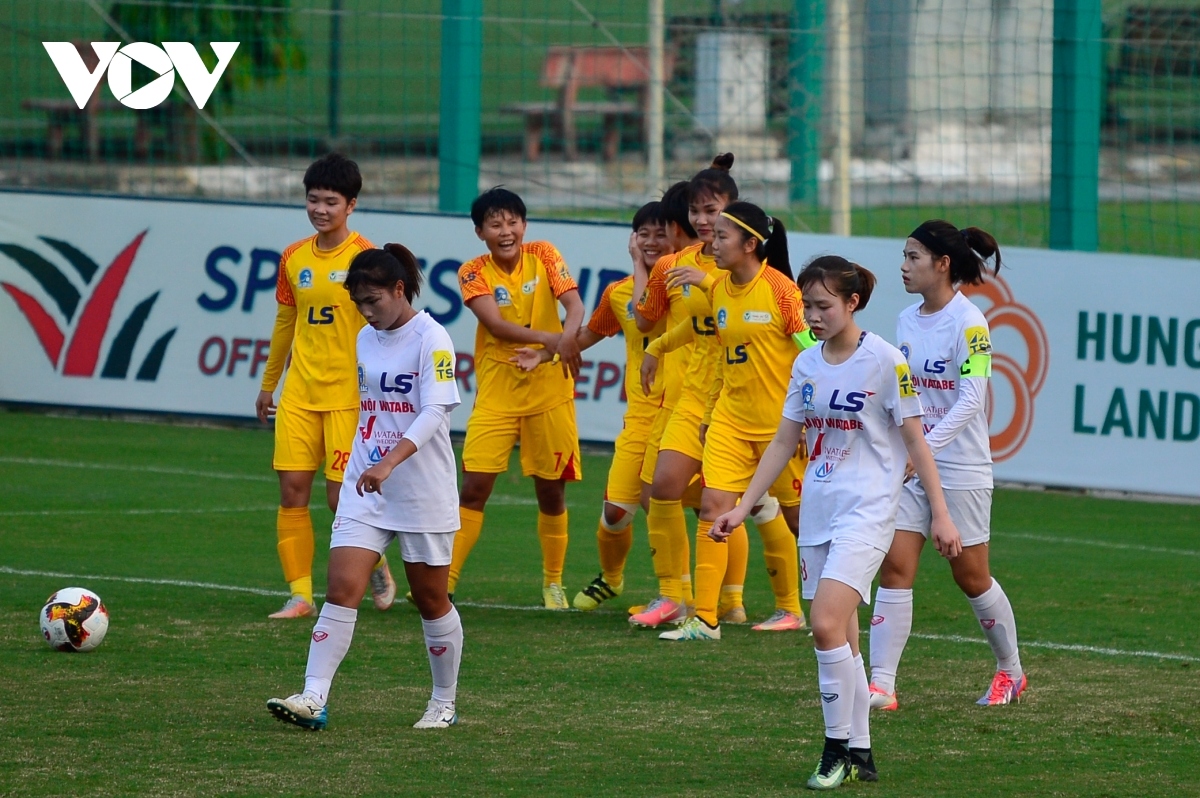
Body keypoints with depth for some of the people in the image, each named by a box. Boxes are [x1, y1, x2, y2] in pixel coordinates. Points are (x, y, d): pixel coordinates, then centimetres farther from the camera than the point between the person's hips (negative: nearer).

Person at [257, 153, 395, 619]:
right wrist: (268, 385, 24)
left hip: (348, 395, -5)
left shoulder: (364, 258, -8)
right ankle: (300, 595, 3)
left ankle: (376, 564, 21)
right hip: (299, 396, 5)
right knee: (292, 489, -2)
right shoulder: (293, 259, 9)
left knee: (342, 497, -6)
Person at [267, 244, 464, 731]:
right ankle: (313, 699, -16)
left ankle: (444, 704, 24)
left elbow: (433, 412, -23)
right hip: (364, 489, 5)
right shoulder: (366, 340, 9)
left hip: (423, 494, -5)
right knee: (341, 589, -9)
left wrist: (389, 462, -35)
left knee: (431, 600, 8)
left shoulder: (431, 339, -13)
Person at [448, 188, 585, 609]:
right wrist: (548, 339, -32)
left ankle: (553, 582, 21)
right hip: (496, 395, -1)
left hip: (549, 392, 1)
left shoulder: (544, 255, 0)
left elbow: (574, 304, -11)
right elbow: (495, 324, -19)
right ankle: (444, 580, -5)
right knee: (474, 487, -8)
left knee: (551, 490, 6)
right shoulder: (474, 273, -5)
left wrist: (568, 337, -33)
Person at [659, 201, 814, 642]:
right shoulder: (719, 289, 7)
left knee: (798, 514, 6)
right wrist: (710, 412, 19)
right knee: (712, 507, -6)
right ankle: (704, 618, -7)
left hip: (779, 423, -6)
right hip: (730, 420, 6)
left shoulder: (780, 289, -13)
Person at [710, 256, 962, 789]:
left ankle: (838, 749, -10)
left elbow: (915, 440, -6)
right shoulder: (806, 364, 8)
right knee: (841, 639, 8)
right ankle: (860, 757, 15)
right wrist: (742, 507, 11)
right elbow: (784, 444, 15)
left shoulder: (884, 361, -9)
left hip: (867, 510, -7)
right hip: (818, 510, 7)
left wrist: (940, 513, -8)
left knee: (827, 625, -20)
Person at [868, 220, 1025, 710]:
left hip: (960, 471, -6)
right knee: (894, 567, -6)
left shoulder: (968, 322, -15)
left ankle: (1011, 671, 27)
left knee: (971, 577, 6)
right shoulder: (907, 320, 7)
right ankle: (881, 685, -9)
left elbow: (971, 400, -22)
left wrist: (926, 447, -30)